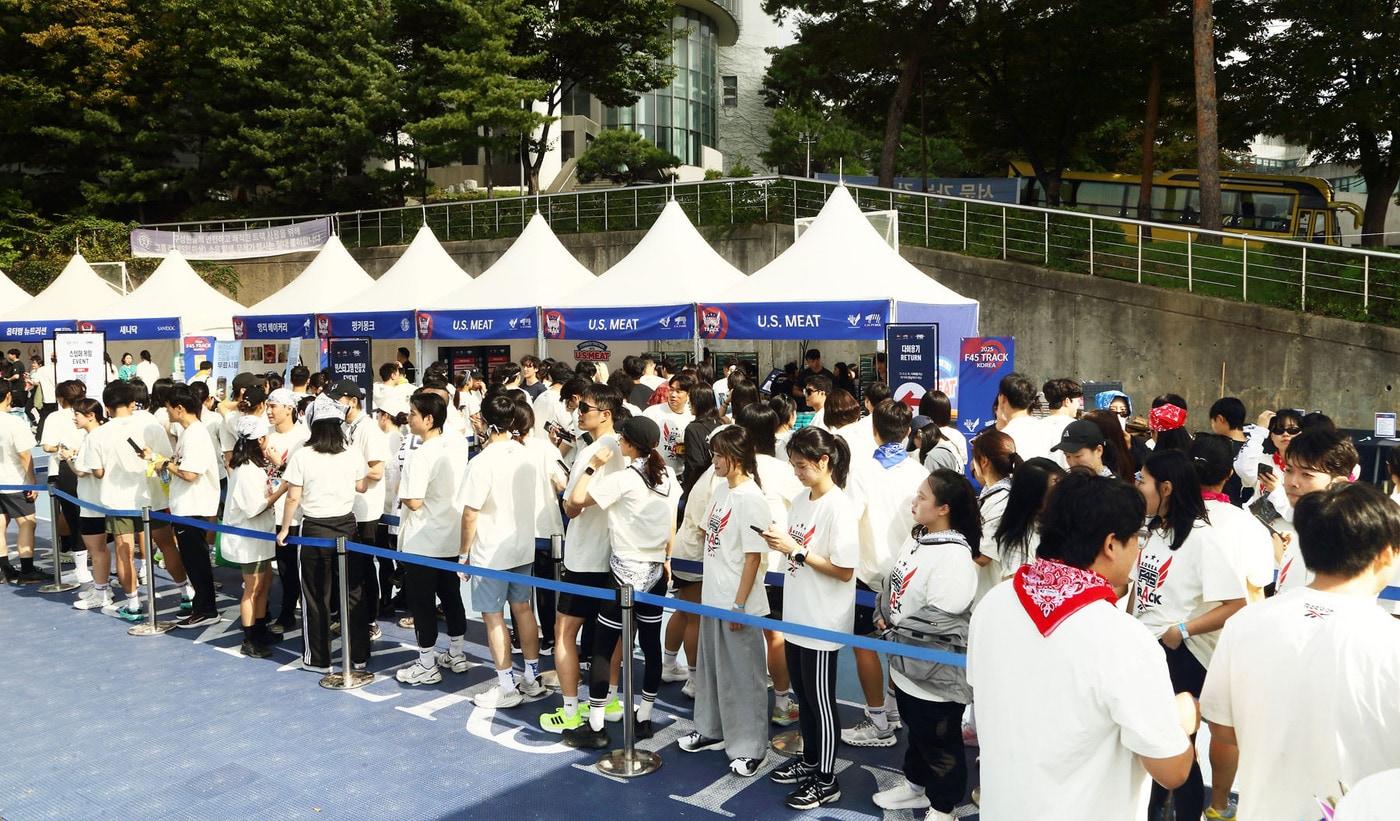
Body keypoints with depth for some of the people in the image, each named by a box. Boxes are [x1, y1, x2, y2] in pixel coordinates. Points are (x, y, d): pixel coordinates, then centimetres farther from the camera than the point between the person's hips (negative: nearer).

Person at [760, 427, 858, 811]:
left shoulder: (838, 507, -19)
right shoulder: (801, 501, 5)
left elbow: (844, 571, -21)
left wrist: (796, 550, -22)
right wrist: (779, 543, -5)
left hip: (822, 623, -8)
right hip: (797, 617, 8)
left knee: (820, 701, 5)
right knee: (803, 696, 20)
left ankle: (826, 780, 19)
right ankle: (809, 761, 37)